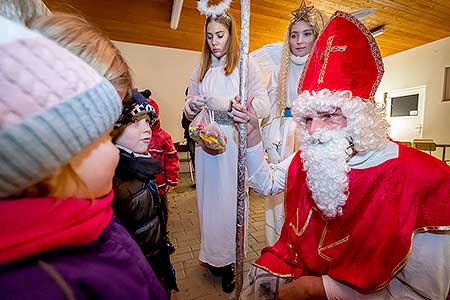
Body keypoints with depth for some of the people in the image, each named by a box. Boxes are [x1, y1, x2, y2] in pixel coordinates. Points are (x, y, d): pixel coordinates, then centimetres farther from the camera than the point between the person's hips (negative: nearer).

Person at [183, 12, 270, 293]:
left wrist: (226, 103, -21)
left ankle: (230, 262, 23)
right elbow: (189, 111, 16)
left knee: (231, 200, 0)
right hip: (207, 142, 4)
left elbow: (264, 106, -10)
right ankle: (214, 256, 29)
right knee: (209, 199, 8)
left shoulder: (247, 66, 2)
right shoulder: (201, 69, 15)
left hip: (235, 143, -3)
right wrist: (193, 105, -7)